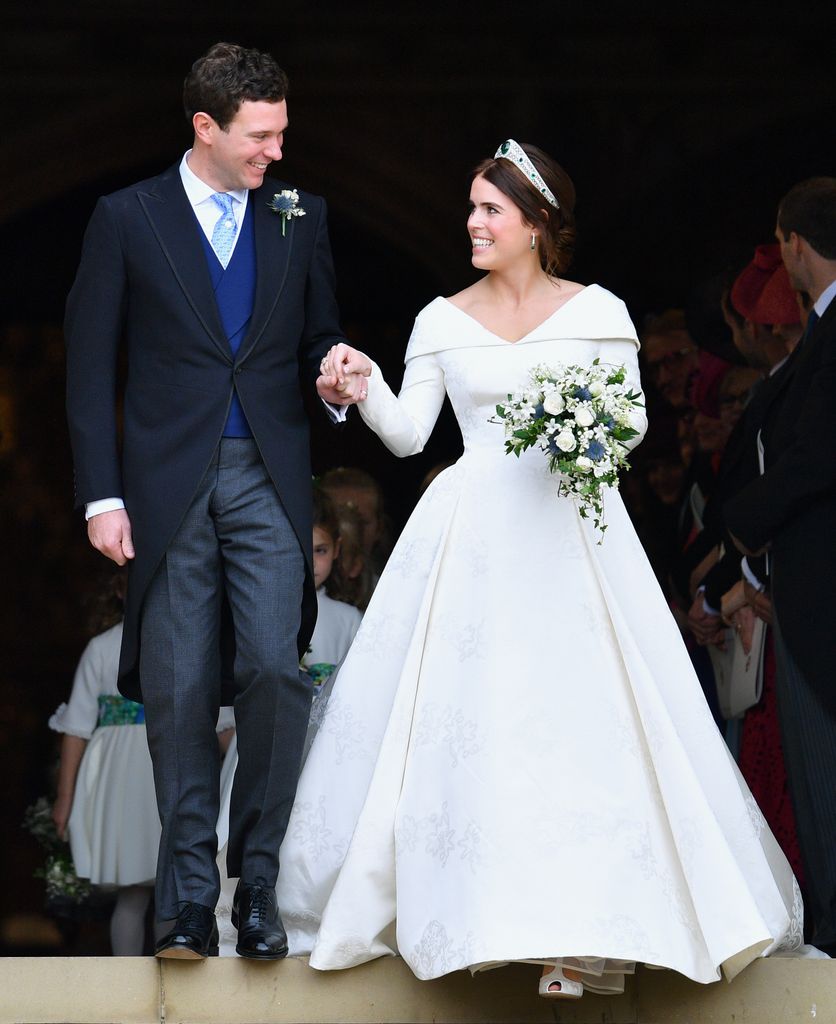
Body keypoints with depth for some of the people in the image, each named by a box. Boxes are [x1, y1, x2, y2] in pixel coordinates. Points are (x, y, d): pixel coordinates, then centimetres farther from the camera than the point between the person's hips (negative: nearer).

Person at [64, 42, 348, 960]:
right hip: (168, 486, -1)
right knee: (178, 693, 1)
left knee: (273, 669, -12)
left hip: (268, 479, 1)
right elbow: (90, 364, 3)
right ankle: (188, 896, 8)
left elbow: (319, 342, 16)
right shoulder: (127, 219, 3)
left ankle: (258, 878, 2)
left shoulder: (300, 219, 10)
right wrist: (101, 495, -3)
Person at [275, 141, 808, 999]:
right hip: (473, 534, 1)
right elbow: (408, 434, 6)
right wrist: (365, 391, -12)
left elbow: (634, 417, 8)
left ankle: (588, 925, -6)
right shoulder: (443, 320, 9)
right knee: (470, 717, -4)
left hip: (571, 532, -1)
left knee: (581, 713, -8)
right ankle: (480, 908, 4)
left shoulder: (597, 312, 5)